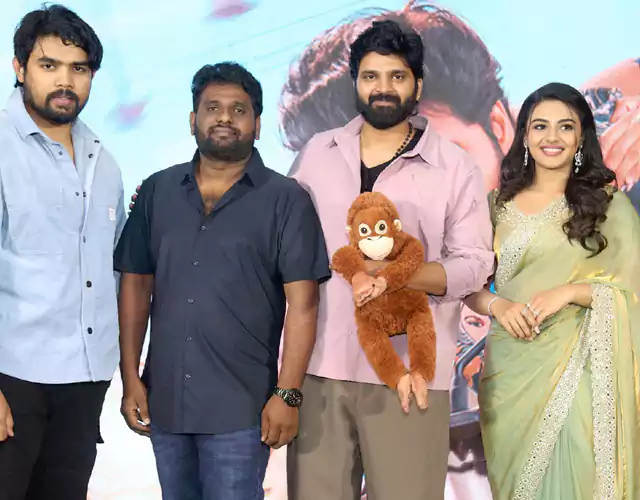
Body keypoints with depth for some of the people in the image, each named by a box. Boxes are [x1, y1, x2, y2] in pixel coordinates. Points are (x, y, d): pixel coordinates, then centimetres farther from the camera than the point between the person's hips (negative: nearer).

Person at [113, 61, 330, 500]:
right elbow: (136, 285, 9)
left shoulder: (285, 200, -4)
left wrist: (288, 394, -13)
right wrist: (131, 377, 4)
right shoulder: (157, 192, 6)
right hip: (164, 401, 4)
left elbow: (302, 303, -8)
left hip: (240, 409, -4)